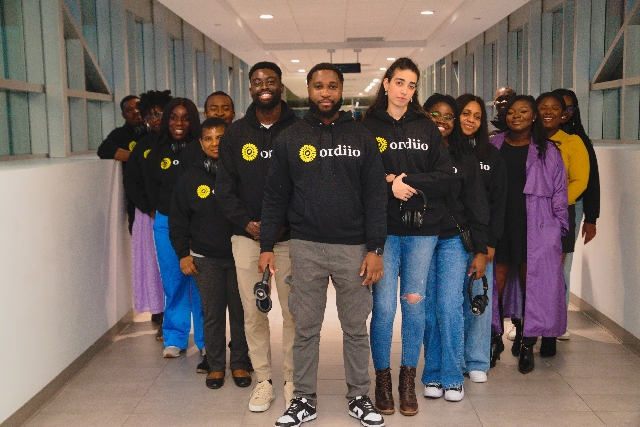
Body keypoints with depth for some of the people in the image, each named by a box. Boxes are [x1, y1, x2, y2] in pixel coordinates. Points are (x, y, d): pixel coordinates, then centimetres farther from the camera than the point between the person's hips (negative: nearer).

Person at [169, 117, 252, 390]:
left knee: (240, 312, 6)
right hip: (205, 259, 1)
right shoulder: (190, 178, 3)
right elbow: (178, 219, 8)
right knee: (212, 314, 7)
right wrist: (183, 254, 2)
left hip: (239, 255, -1)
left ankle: (240, 364, 21)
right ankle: (215, 365, 21)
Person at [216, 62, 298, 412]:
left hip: (289, 236, -2)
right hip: (247, 236, 2)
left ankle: (292, 381, 19)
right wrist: (247, 223, -7)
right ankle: (263, 381, 19)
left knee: (293, 311, 4)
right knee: (253, 312, 6)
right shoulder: (235, 134, 8)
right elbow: (224, 186, 7)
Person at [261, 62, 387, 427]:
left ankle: (359, 397, 24)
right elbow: (276, 196, 6)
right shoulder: (291, 138, 6)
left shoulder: (362, 137, 4)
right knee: (306, 328, 8)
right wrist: (267, 246, 0)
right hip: (305, 247, 1)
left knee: (356, 328, 8)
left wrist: (375, 249, -7)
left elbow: (375, 196, 0)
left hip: (353, 248, 0)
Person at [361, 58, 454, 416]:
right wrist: (389, 187, -17)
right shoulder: (369, 127, 4)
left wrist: (405, 181, -12)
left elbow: (445, 176, -1)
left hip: (422, 229, 2)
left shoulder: (427, 128, 9)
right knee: (384, 306, -3)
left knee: (414, 305, 5)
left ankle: (408, 380, 20)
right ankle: (383, 379, 15)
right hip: (383, 228, -2)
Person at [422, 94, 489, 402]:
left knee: (449, 307, -7)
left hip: (454, 240, 0)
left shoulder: (463, 155, 5)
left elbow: (476, 204, 4)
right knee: (428, 309, 3)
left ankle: (452, 377, 7)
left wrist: (481, 250, 1)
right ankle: (432, 375, 16)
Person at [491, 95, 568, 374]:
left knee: (531, 282, -1)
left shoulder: (547, 151, 7)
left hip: (535, 227, -1)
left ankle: (526, 345, 12)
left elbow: (559, 191, 8)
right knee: (497, 280, 0)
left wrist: (559, 225, 3)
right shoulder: (493, 147, 10)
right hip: (498, 223, 1)